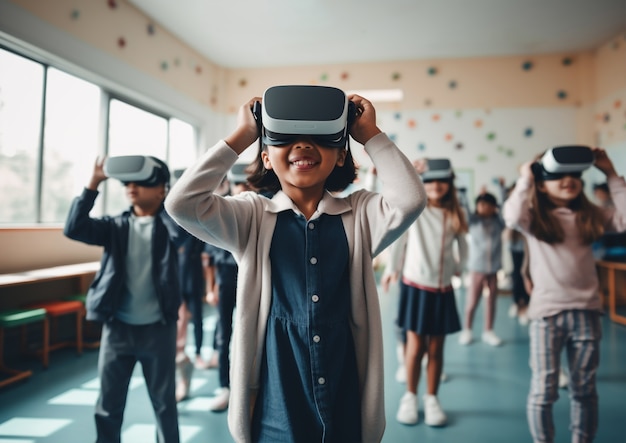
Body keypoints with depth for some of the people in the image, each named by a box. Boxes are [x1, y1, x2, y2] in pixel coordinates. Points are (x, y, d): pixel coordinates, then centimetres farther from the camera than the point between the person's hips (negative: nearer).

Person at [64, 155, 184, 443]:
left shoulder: (167, 225, -3)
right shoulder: (116, 226, 5)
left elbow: (182, 227, -26)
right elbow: (74, 228, -9)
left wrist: (162, 198, -18)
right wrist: (93, 184, -14)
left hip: (158, 329, -2)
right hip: (117, 328, 3)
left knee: (164, 404, 12)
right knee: (108, 406, 13)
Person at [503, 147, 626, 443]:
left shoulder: (589, 215, 9)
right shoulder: (535, 216, -3)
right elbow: (513, 217, -24)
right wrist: (525, 179, -15)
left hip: (587, 311, 4)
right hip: (547, 312, -3)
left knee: (584, 389, 15)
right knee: (543, 389, 4)